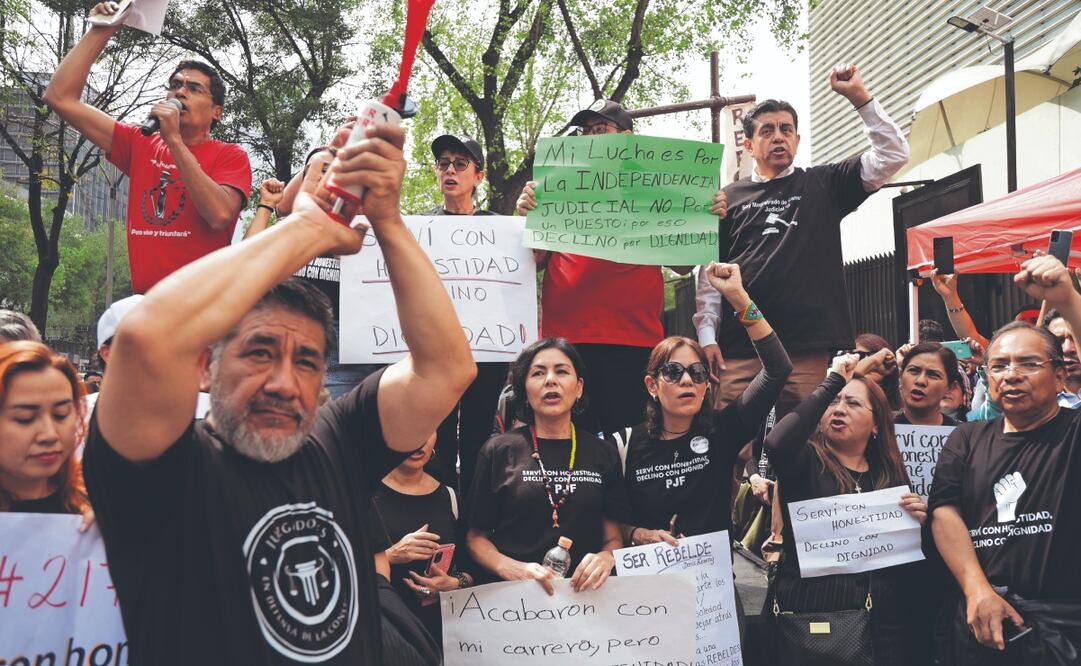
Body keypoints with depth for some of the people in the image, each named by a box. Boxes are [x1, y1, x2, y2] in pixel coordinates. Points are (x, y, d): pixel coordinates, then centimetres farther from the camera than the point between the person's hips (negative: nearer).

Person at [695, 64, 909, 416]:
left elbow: (893, 154, 8)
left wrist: (859, 96, 1)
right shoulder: (729, 199, 14)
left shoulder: (822, 186, 15)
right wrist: (707, 337, 1)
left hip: (809, 350, 0)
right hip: (739, 350, 0)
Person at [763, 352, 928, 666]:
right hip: (810, 618, -3)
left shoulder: (891, 475, 10)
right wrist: (833, 381, -18)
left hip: (882, 623, 4)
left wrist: (920, 519, -7)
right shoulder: (807, 462, -1)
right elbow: (776, 442, -26)